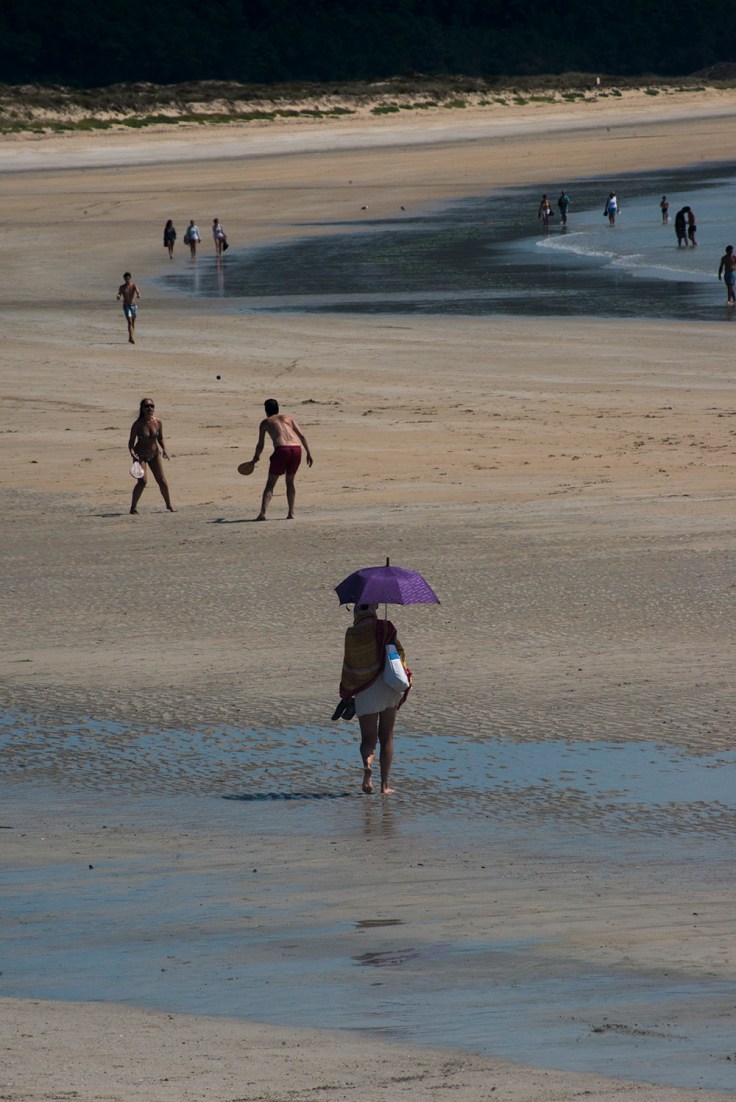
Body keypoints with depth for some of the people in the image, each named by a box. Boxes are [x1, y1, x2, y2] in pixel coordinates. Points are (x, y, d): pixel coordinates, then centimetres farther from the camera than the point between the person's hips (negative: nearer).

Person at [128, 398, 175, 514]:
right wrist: (132, 452, -29)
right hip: (140, 455, -4)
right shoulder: (138, 424, -18)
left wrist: (164, 449, -9)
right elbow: (131, 441, -12)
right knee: (142, 481, -17)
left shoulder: (158, 422, -8)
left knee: (162, 481, 5)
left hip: (154, 454, 4)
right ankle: (133, 507, -7)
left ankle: (169, 505, 24)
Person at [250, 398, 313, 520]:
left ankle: (262, 513, -14)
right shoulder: (288, 417, 26)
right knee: (290, 482, 22)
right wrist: (309, 453, 17)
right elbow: (302, 435, 16)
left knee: (270, 483, 1)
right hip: (296, 449, 3)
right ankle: (291, 513, 17)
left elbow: (260, 445, 22)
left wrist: (256, 457, 41)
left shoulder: (265, 422, 19)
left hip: (282, 450, -3)